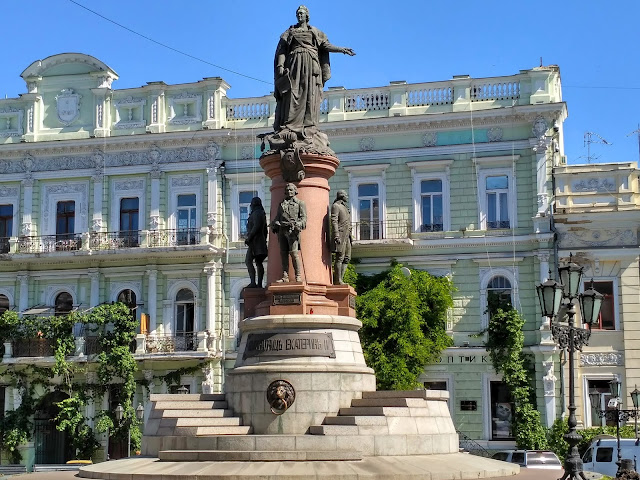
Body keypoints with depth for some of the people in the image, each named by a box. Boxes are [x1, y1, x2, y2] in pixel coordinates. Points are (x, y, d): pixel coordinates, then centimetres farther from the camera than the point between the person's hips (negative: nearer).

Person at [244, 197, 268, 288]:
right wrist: (264, 242, 27)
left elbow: (256, 226, -22)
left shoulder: (256, 213, -10)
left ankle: (253, 282, -25)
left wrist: (248, 238, -20)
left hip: (255, 240, -11)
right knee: (258, 263, 8)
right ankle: (259, 284, 5)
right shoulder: (262, 214, 21)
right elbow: (265, 230, 24)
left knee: (248, 261, -15)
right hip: (261, 241, 11)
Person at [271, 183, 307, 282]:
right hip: (282, 231, 5)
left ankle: (298, 277, -11)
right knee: (283, 254, 1)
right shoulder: (281, 204, 24)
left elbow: (303, 218, 2)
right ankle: (285, 277, 3)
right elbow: (277, 217, 23)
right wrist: (274, 225, 2)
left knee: (294, 253, -12)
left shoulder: (300, 203, 10)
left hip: (292, 230, -5)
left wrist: (297, 225, -18)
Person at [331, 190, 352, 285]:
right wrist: (336, 236, -22)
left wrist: (350, 237, 21)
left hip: (346, 236, 9)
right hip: (340, 235, -9)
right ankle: (338, 280, -11)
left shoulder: (345, 207, 25)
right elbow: (334, 221, -13)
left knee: (347, 258, 5)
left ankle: (340, 279, 6)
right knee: (340, 258, -11)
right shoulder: (336, 206, -4)